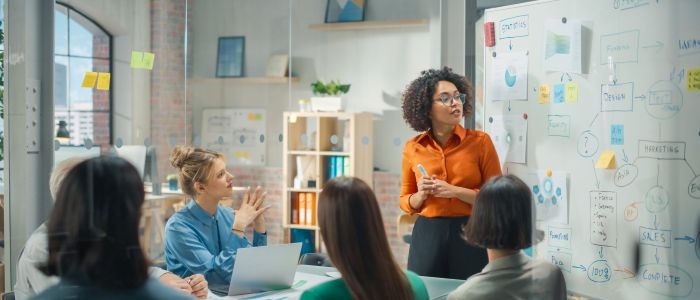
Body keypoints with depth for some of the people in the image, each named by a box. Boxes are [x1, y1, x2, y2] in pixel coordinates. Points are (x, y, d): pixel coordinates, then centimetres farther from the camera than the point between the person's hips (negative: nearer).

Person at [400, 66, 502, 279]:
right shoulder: (412, 148, 3)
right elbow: (406, 202, 12)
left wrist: (456, 191, -14)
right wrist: (421, 195, -9)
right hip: (427, 235, 2)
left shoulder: (480, 141, -3)